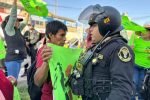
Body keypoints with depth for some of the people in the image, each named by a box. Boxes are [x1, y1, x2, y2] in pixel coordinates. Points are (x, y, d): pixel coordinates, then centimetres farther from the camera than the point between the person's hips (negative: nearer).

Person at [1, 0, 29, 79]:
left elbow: (24, 23, 29)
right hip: (12, 60, -8)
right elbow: (13, 16, -15)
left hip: (18, 59, 8)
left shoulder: (17, 30, 15)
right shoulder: (8, 29, -5)